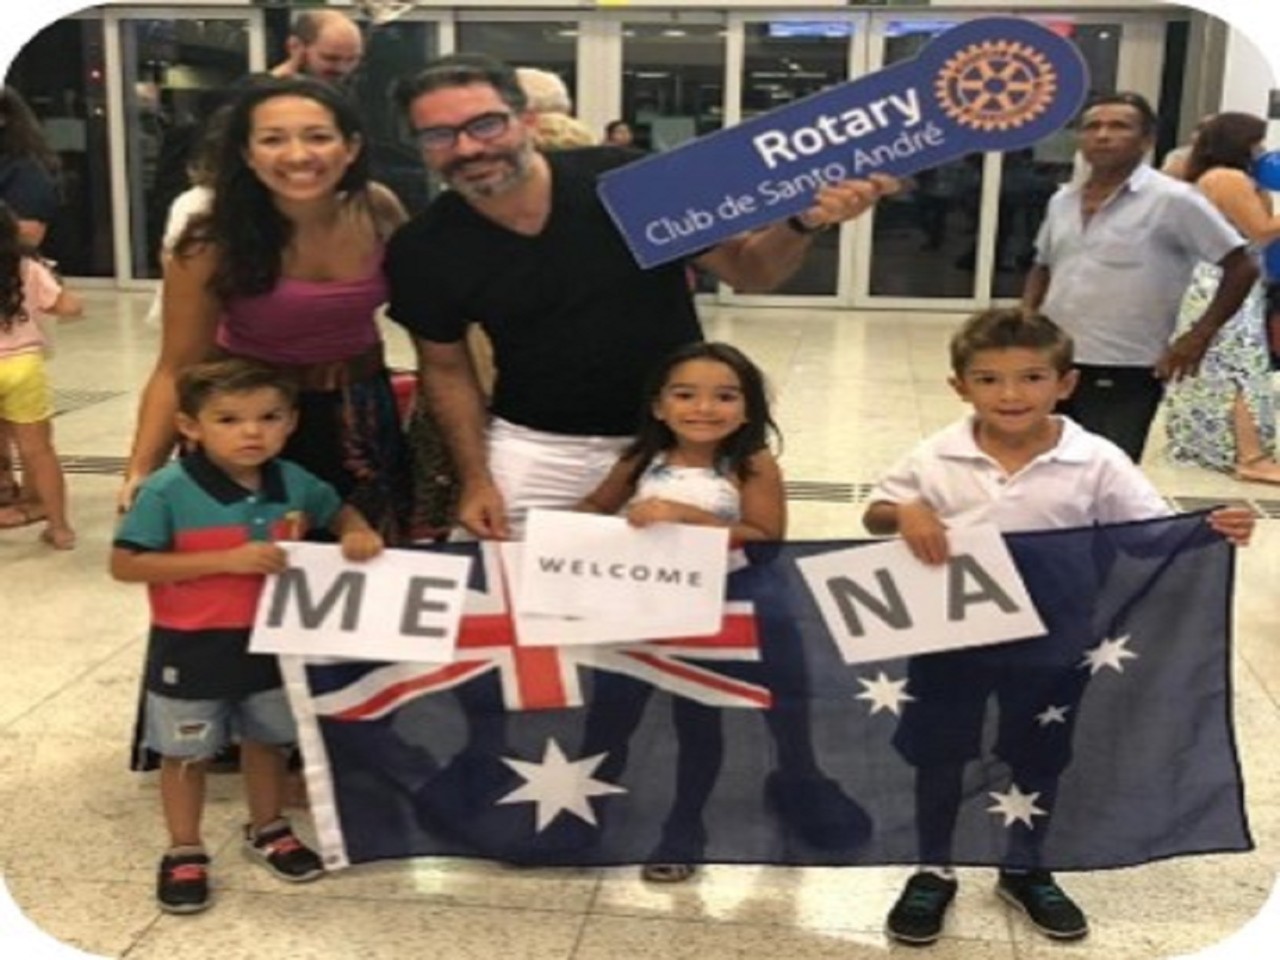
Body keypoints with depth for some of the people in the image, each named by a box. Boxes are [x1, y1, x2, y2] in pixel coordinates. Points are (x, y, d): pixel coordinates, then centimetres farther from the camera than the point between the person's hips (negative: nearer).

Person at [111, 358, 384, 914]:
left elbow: (338, 512, 13)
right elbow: (125, 565, -22)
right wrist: (225, 560, -28)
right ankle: (184, 852, 31)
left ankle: (267, 830, 43)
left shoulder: (294, 483, -7)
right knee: (187, 754, 12)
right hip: (190, 650, -4)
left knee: (267, 741, 21)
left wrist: (358, 534, -13)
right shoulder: (167, 492, -22)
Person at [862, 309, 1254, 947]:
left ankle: (1025, 871, 42)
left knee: (1038, 760, 18)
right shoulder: (937, 459, -9)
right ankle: (932, 873, 35)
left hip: (1048, 642, 0)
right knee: (939, 757, 13)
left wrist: (1214, 531, -29)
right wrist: (905, 512, -22)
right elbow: (874, 515, 0)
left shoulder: (1097, 463, -12)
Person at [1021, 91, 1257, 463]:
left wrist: (1199, 335, -10)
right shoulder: (1062, 201, 10)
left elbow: (1241, 267, -7)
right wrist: (1026, 317, 7)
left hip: (1124, 373, -6)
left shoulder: (1172, 199, -9)